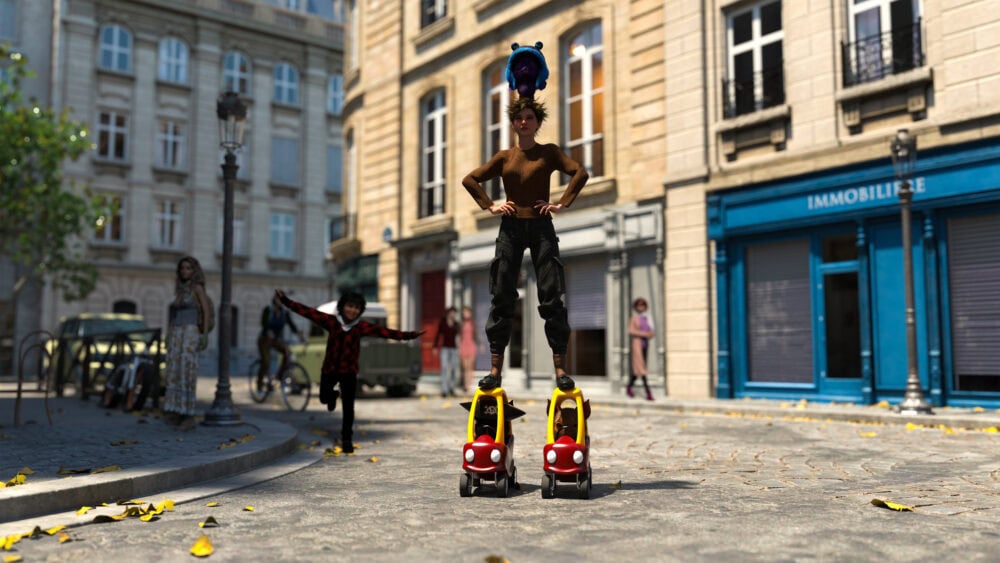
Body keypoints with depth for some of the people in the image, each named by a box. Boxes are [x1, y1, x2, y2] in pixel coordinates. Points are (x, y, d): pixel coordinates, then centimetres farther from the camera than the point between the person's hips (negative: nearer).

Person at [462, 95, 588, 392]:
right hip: (511, 228, 2)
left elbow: (580, 173, -6)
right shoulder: (505, 156, 10)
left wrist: (562, 203, -11)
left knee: (551, 298, -5)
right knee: (502, 298, -1)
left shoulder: (549, 152, 6)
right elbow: (470, 179, 12)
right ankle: (495, 369, 4)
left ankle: (560, 370, -1)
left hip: (541, 228, -2)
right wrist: (490, 205, 2)